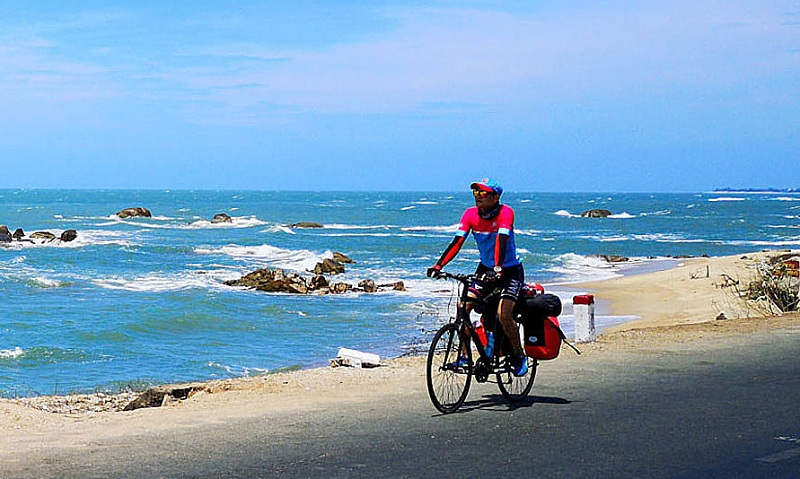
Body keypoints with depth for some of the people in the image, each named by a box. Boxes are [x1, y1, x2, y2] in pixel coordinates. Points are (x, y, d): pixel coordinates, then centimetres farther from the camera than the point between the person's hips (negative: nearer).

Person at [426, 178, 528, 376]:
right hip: (485, 269, 5)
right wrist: (438, 266, -26)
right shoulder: (470, 214, -7)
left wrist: (498, 268, -46)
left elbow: (502, 240, -33)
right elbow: (457, 242, -14)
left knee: (503, 314, -22)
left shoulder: (505, 212, -19)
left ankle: (519, 356, 0)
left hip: (510, 271, -5)